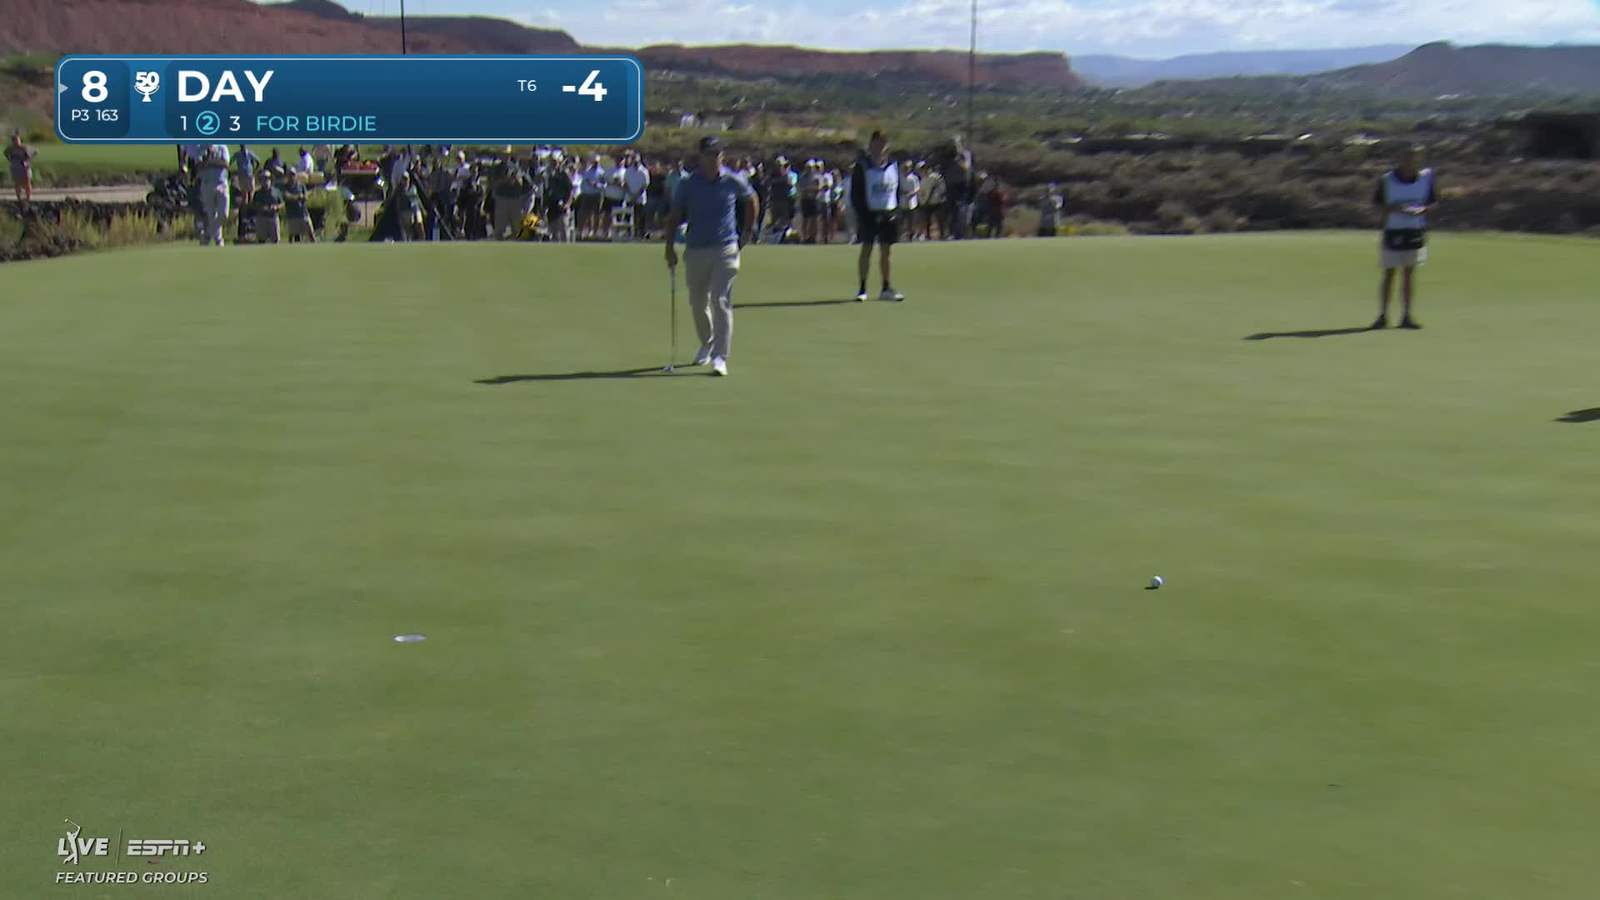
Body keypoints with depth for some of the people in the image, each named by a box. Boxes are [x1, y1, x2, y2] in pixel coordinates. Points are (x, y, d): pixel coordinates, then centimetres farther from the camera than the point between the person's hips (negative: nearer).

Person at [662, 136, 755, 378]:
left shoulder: (734, 182, -1)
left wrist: (745, 234, 17)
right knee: (697, 303, 12)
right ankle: (707, 343, 38)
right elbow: (674, 216, 5)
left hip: (725, 250, -2)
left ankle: (720, 357, -11)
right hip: (696, 251, 2)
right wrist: (670, 246, -3)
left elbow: (751, 201, 17)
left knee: (721, 302, -12)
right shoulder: (688, 184, 0)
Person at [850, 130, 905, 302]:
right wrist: (861, 213, -12)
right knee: (866, 248, -4)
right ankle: (862, 289, 3)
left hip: (888, 213, 4)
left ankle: (887, 288, 15)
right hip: (869, 213, -4)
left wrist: (896, 209, 2)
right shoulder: (862, 166, -4)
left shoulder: (893, 165, 7)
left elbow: (898, 189, 13)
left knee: (886, 250, 8)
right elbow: (855, 193, -5)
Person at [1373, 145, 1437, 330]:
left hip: (1416, 231, 1)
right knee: (1389, 274, 2)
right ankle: (1383, 316, 8)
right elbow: (1377, 204, 0)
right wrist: (1394, 208, -19)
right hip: (1393, 231, -1)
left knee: (1409, 273, 2)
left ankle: (1406, 316, 7)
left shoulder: (1427, 177, -2)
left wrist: (1421, 210, -15)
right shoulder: (1387, 180, -7)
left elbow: (1433, 202, 6)